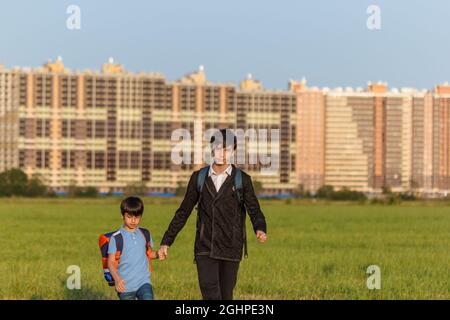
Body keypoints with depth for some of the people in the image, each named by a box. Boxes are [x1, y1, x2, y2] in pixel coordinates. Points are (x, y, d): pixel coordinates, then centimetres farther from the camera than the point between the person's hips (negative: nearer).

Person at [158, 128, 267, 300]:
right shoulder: (199, 177, 6)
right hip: (205, 248, 0)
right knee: (210, 294, -16)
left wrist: (260, 230, -29)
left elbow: (254, 211, -6)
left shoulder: (242, 180, 1)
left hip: (231, 249, 0)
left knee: (225, 296, 7)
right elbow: (183, 212, 12)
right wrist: (166, 242, 10)